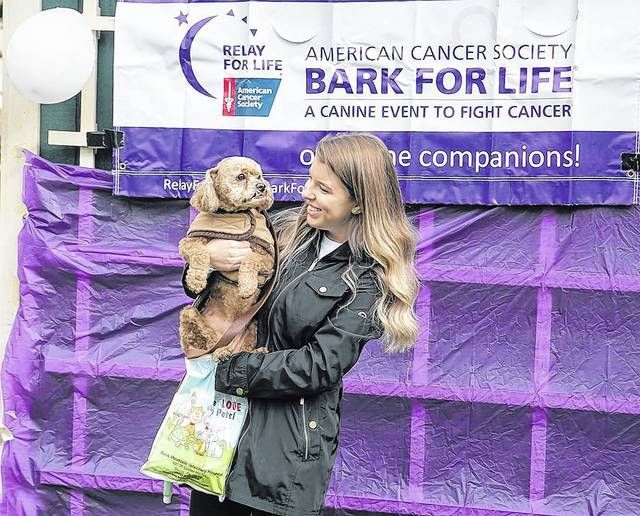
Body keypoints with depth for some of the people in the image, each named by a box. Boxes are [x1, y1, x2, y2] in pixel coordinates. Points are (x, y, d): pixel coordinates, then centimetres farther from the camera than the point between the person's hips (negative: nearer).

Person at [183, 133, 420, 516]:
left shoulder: (367, 283, -10)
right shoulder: (286, 230, 3)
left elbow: (318, 367, -17)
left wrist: (229, 371, -16)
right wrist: (208, 257, -14)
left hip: (292, 439, -5)